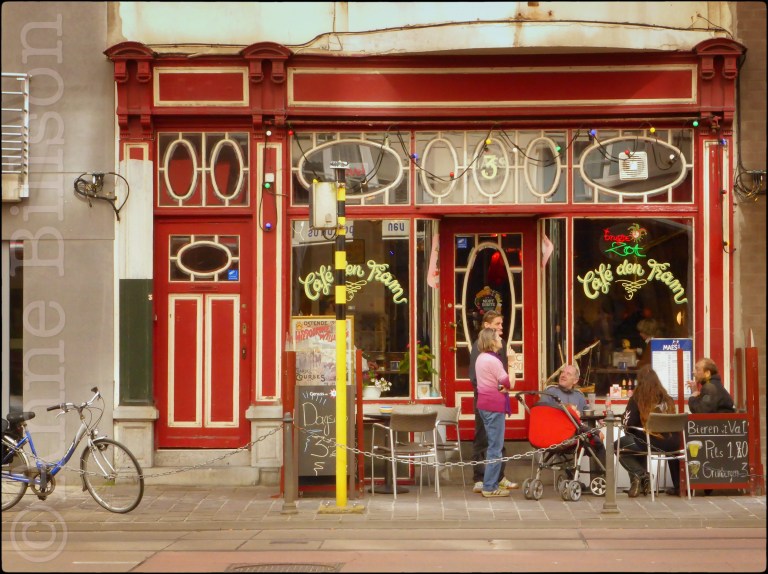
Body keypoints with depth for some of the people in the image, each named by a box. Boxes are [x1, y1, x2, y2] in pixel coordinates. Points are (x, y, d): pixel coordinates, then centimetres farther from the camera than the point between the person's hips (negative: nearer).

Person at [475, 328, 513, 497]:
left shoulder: (481, 358, 12)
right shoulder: (492, 360, -17)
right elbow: (509, 383, -14)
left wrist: (499, 386, 0)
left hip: (485, 404, 10)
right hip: (494, 406, -10)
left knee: (493, 446, 16)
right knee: (495, 448, -5)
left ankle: (490, 484, 19)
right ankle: (490, 487, -4)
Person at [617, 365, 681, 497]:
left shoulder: (637, 399, 0)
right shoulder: (667, 398, 12)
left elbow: (627, 423, -5)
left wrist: (627, 429, 20)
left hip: (650, 443, -4)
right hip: (671, 444, 5)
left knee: (618, 446, 21)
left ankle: (641, 475, 0)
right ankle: (678, 486, 37)